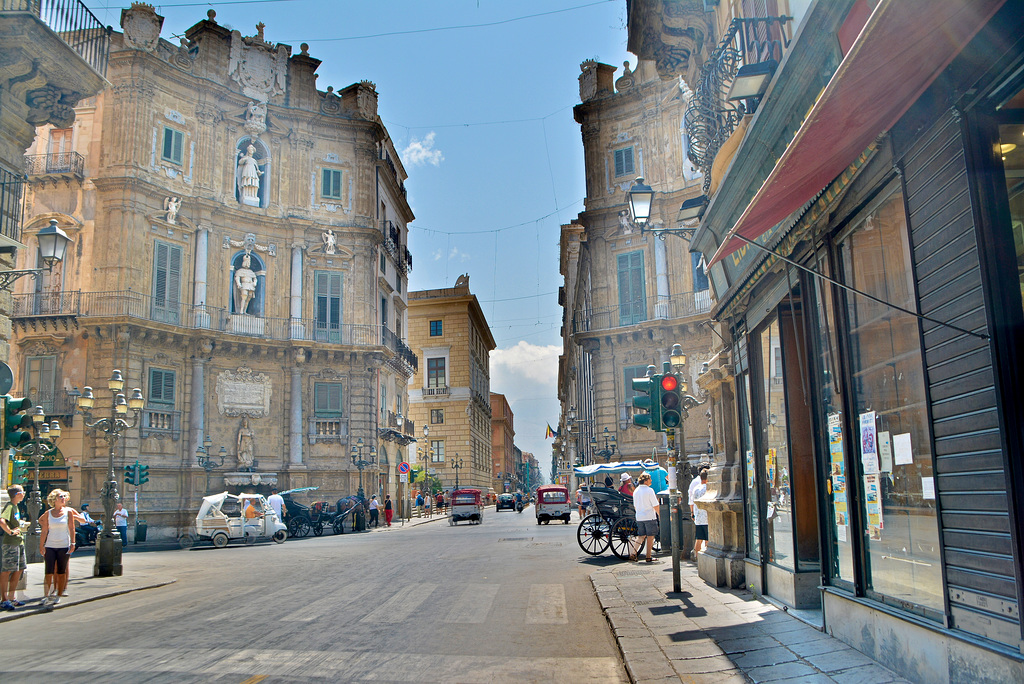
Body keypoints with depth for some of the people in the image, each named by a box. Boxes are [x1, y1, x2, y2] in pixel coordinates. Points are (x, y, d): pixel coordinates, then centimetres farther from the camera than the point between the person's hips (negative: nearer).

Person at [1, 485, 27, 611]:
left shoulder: (15, 506, 15)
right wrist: (10, 532, -21)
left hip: (19, 542, 10)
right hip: (11, 543, -10)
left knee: (19, 570, 13)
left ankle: (11, 598, 21)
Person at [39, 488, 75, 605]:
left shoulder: (68, 511, 1)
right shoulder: (48, 513, 4)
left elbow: (72, 528, 0)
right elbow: (44, 531, 6)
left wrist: (72, 543, -6)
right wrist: (41, 546, 2)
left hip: (64, 546, -1)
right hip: (50, 546, 1)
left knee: (61, 571, 4)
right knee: (49, 572, -5)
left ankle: (58, 595, 12)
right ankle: (47, 595, 1)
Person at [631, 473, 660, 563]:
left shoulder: (635, 491, 8)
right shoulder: (649, 490, -11)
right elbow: (655, 506, -10)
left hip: (639, 517, 6)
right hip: (650, 517, -6)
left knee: (641, 536, 13)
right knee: (650, 536, 3)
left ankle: (633, 553, 3)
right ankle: (648, 557, 4)